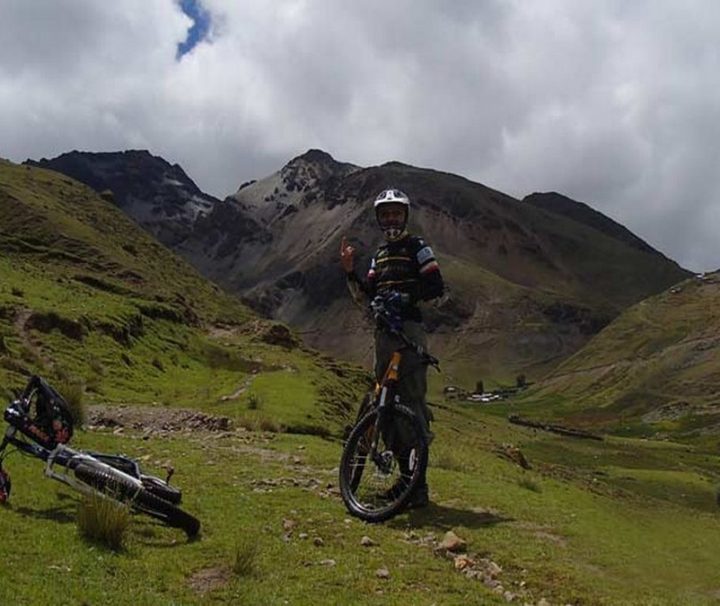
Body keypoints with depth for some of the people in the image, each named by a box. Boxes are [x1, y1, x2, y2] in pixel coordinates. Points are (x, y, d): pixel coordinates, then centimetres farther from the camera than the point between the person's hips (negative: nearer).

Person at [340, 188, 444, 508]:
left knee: (412, 400, -12)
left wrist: (405, 296, -21)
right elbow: (365, 296, 16)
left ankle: (419, 484, -9)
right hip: (384, 332, 8)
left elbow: (436, 287, -9)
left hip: (409, 328, -8)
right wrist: (349, 271, 4)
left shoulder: (417, 247, 1)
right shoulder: (380, 254, 22)